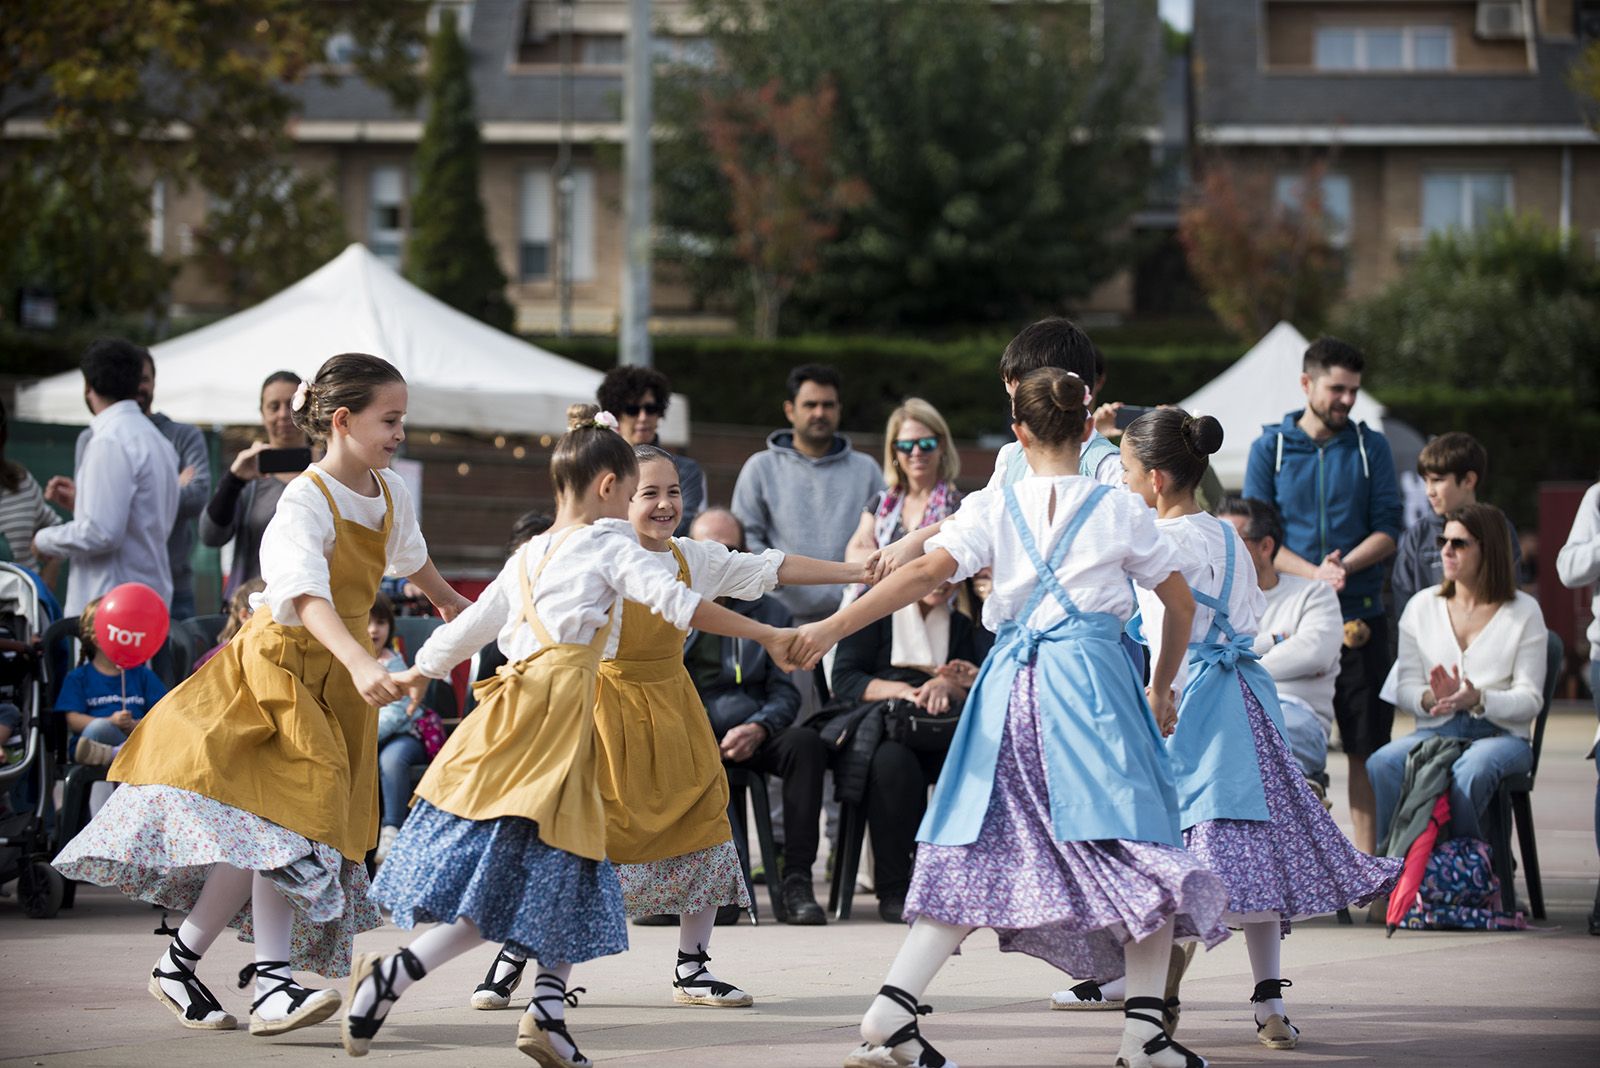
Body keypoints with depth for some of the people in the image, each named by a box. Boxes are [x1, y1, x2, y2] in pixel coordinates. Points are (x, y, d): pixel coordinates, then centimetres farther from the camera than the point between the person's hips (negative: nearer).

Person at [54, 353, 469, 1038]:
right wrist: (361, 663, -55)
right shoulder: (305, 504, -22)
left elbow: (410, 555, 28)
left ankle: (272, 984, -3)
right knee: (277, 822, -15)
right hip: (281, 663, -7)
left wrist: (450, 603, 47)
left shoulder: (389, 494, 3)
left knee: (297, 829, 1)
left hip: (336, 678, 7)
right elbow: (305, 595, -39)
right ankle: (178, 964, -7)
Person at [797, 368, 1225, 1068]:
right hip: (1094, 676, -2)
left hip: (1011, 686, 2)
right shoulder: (1119, 511, 5)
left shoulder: (991, 509, 4)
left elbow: (928, 572, -11)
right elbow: (1180, 604, 13)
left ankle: (891, 1011, -2)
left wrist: (830, 629, -13)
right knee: (1134, 851, 3)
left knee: (983, 853, 7)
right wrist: (1161, 690, 28)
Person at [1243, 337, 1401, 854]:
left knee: (1366, 743, 0)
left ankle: (1367, 858, 3)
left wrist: (1345, 566, -15)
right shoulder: (1270, 448, 6)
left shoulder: (1371, 447, 10)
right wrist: (1314, 573, -16)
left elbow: (1387, 530, 4)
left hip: (1360, 615, 1)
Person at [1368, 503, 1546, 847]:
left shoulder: (1523, 612, 4)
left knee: (1470, 770, -39)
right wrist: (1432, 699, -16)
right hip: (1436, 730, 3)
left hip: (1502, 733, -3)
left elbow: (1530, 699, -1)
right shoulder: (1422, 606, 14)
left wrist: (1478, 700, -21)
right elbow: (1407, 685, 8)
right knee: (1382, 764, -31)